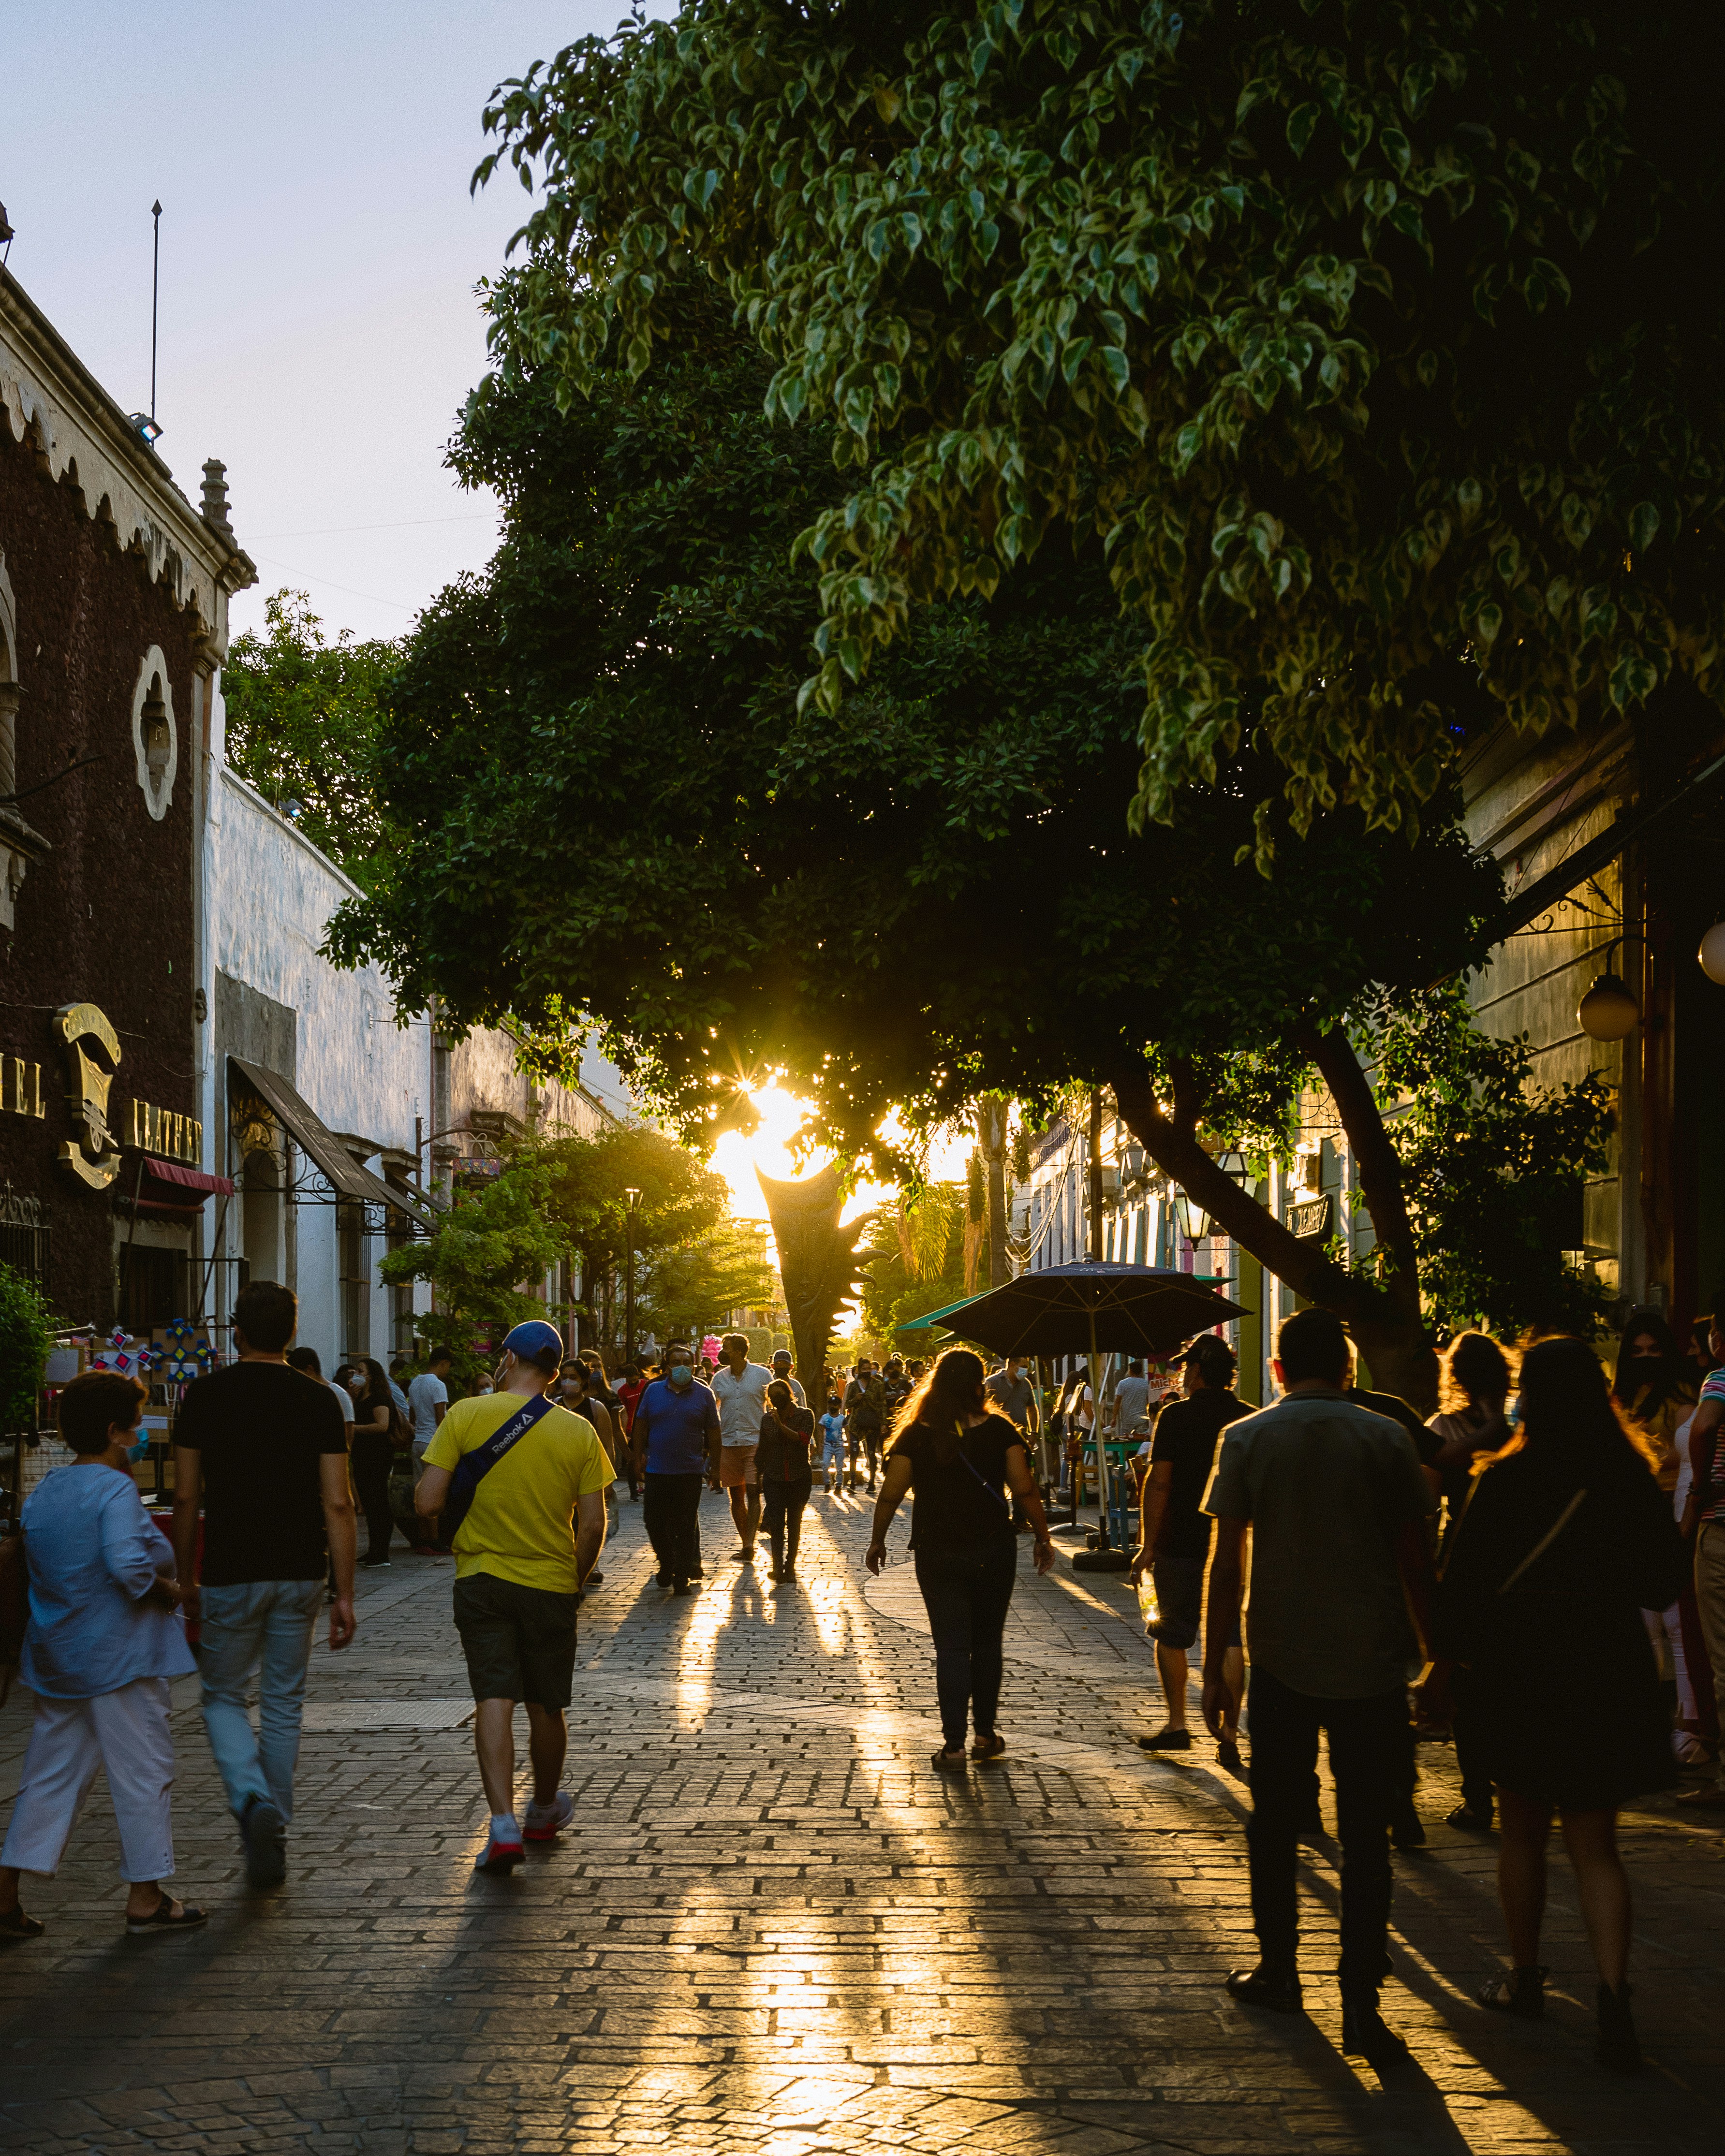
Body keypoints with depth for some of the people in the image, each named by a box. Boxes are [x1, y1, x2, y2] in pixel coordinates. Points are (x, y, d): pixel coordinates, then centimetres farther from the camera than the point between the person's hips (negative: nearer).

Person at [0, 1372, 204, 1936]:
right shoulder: (115, 1490, -16)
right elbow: (129, 1565, -30)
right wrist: (169, 1593, -12)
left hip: (56, 1655, 8)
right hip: (118, 1656, -8)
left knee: (51, 1774, 13)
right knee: (143, 1773, 4)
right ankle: (145, 1898, 10)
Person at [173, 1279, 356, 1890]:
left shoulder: (206, 1395, -4)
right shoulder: (318, 1399, -2)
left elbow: (186, 1497, -3)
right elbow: (337, 1505, -5)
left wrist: (186, 1579, 9)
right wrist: (344, 1594, 0)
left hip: (231, 1575, -2)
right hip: (301, 1573, 2)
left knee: (223, 1697, 12)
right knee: (284, 1705, 14)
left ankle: (253, 1799, -14)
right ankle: (273, 1840, 17)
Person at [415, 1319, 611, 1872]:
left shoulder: (467, 1415, -8)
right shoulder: (578, 1431, -3)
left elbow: (429, 1502, -11)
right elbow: (593, 1525, -4)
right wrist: (575, 1579, 12)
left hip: (483, 1578, -1)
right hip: (552, 1584, 1)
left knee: (494, 1700, -3)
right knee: (546, 1707, 15)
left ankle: (504, 1826, -17)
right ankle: (544, 1812, 35)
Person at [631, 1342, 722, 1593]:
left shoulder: (704, 1393, 2)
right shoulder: (653, 1391, 4)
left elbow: (713, 1432, 4)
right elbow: (640, 1426, 8)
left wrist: (714, 1467, 2)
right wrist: (638, 1457, 2)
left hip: (690, 1470, -1)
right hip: (657, 1468, 1)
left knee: (686, 1525, 3)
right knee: (654, 1520, 0)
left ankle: (683, 1576, 10)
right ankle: (666, 1564, 22)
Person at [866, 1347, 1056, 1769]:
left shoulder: (916, 1435, -5)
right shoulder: (998, 1430, -5)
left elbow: (891, 1493, -6)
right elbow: (1025, 1488, -9)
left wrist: (877, 1541, 8)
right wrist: (1043, 1537, 3)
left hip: (937, 1555, 0)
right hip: (993, 1551, 0)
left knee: (951, 1647, 3)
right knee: (987, 1642, 15)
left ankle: (954, 1746, 0)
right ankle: (985, 1734, 21)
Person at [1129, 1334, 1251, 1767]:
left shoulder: (1176, 1417, -9)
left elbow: (1159, 1482, -12)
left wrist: (1148, 1545, -6)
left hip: (1180, 1545, -3)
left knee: (1172, 1636, 13)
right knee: (1230, 1639, 5)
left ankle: (1177, 1724, 16)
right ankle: (1229, 1735, 2)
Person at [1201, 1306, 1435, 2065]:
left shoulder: (1246, 1440, -1)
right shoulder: (1386, 1438, -1)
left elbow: (1227, 1564, -3)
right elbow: (1415, 1558, -1)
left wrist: (1214, 1668, 3)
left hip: (1281, 1661, 0)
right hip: (1373, 1662, 0)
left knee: (1276, 1823, 17)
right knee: (1364, 1835, 3)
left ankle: (1278, 1970, 27)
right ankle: (1360, 2002, -1)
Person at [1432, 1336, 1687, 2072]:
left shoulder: (1506, 1481, -12)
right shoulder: (1633, 1481, -4)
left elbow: (1463, 1581, -8)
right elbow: (1661, 1582, 7)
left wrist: (1446, 1655, 7)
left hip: (1519, 1672, -2)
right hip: (1610, 1676, 2)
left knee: (1523, 1832, 16)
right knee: (1595, 1845, 7)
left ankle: (1525, 1980, 27)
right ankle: (1614, 2005, -7)